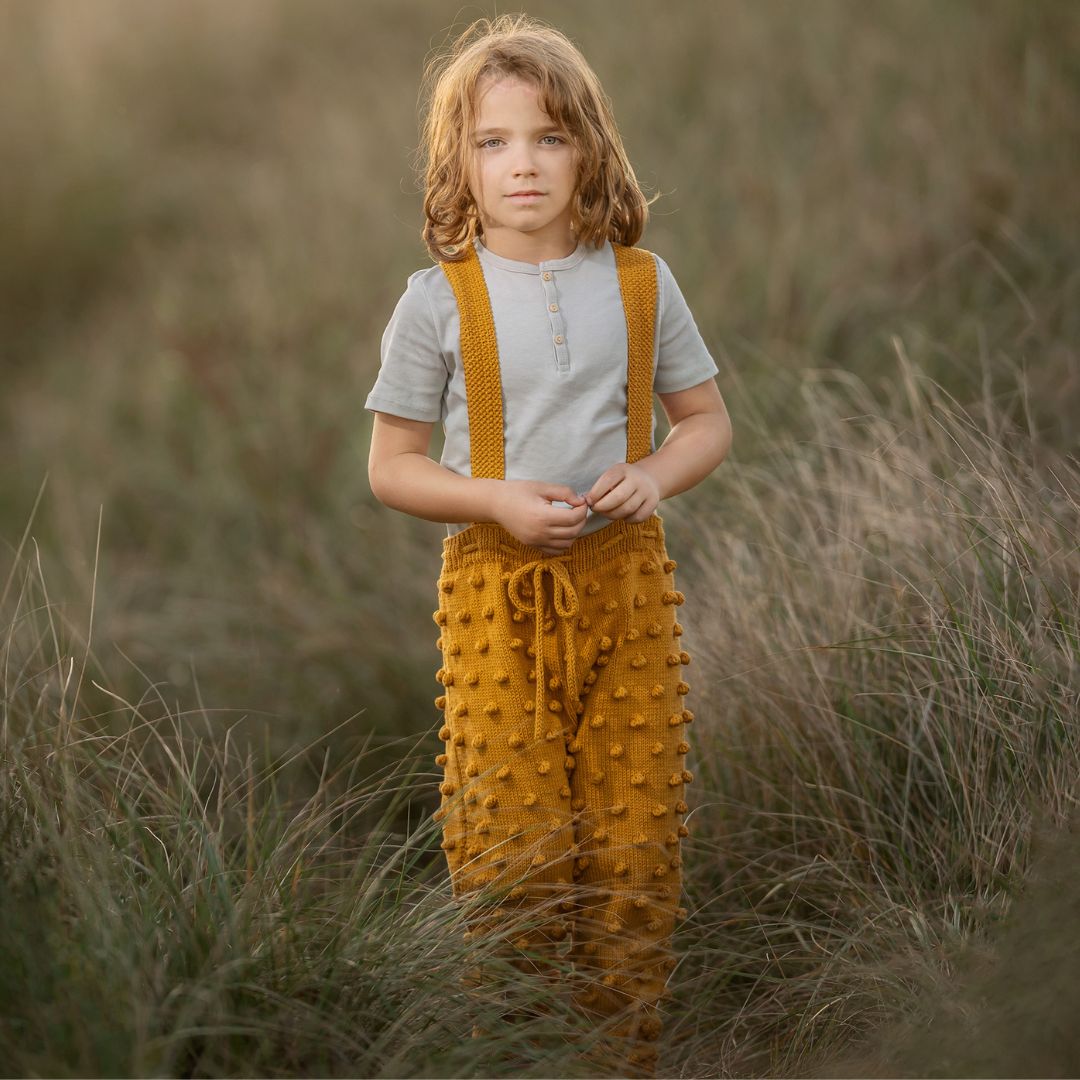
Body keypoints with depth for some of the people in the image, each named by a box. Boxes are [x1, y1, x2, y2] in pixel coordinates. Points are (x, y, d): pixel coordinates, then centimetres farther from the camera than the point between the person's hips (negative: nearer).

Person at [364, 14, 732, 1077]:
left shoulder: (640, 283, 3)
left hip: (626, 581, 2)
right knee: (511, 840, 0)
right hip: (498, 590, -2)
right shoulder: (439, 299, -3)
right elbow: (391, 467, 0)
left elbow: (706, 420, 12)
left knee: (638, 831, 5)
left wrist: (656, 473, -10)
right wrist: (496, 500, -16)